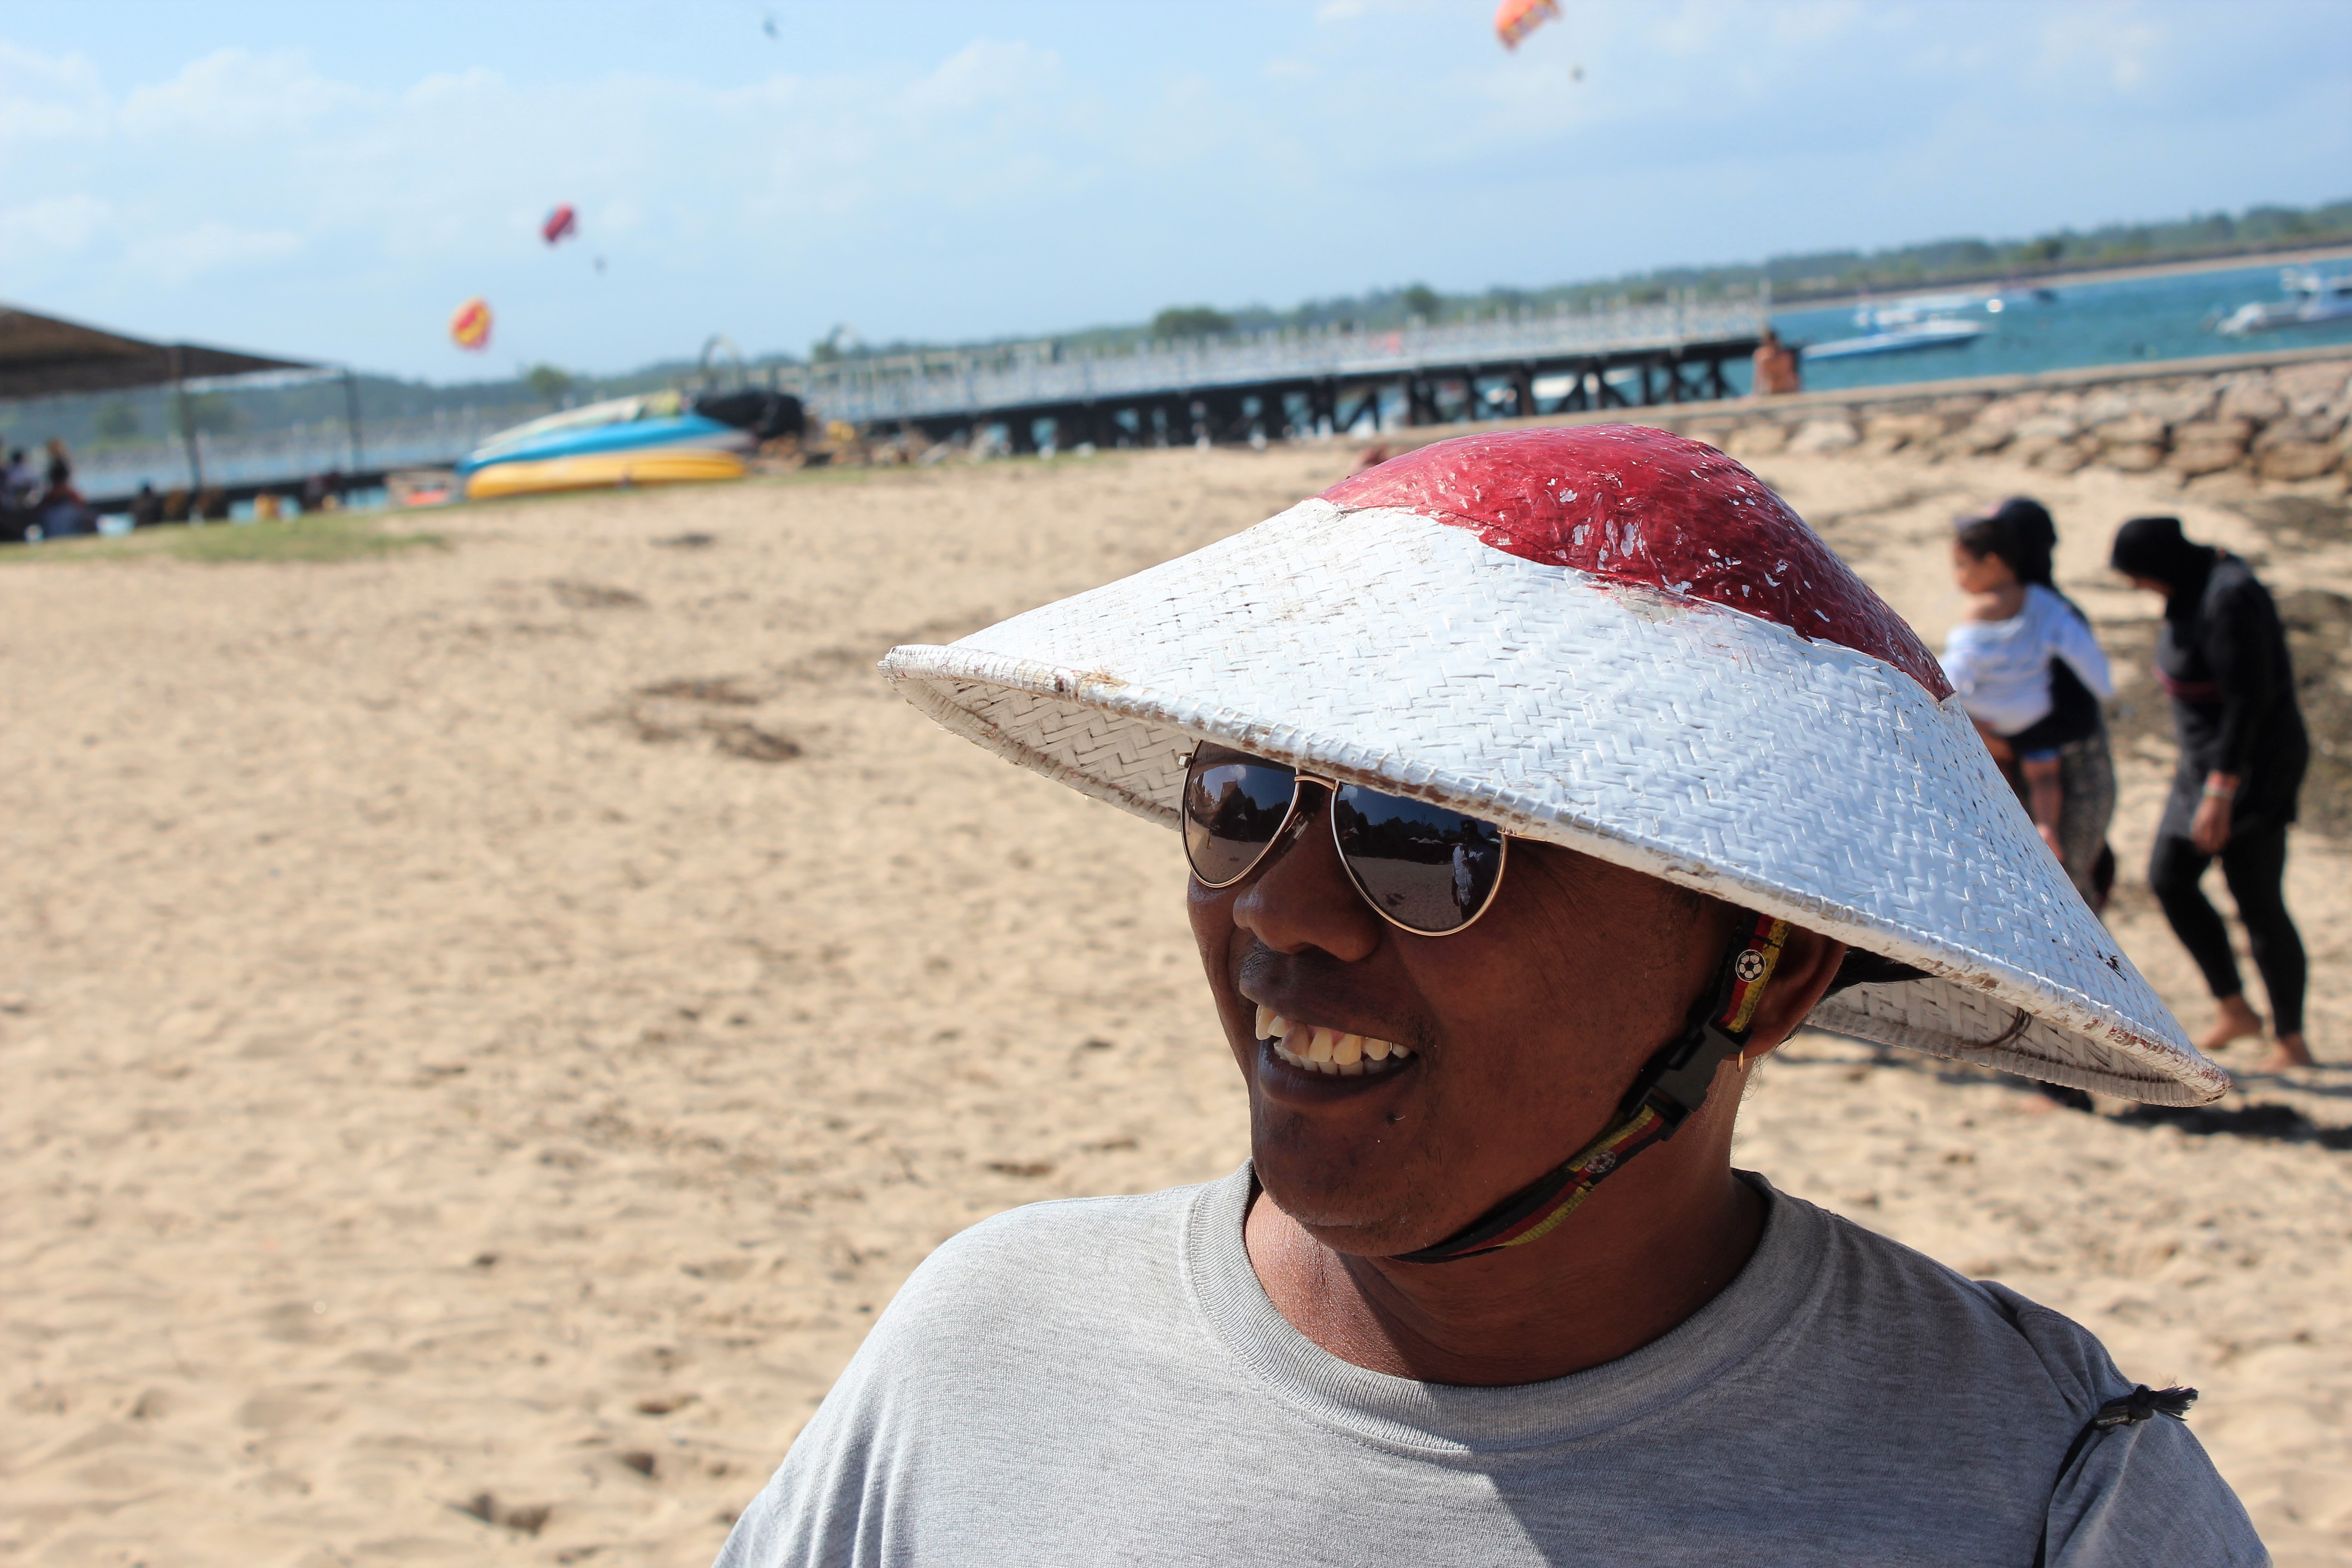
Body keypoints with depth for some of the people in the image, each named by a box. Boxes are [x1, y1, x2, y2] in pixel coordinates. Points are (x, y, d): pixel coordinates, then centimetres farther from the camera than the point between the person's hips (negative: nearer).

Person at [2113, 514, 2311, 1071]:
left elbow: (2247, 701, -27)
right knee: (2169, 878, 12)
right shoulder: (2197, 585, 5)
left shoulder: (2230, 601, -25)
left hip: (2252, 772, -10)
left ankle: (2292, 1042, 11)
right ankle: (2236, 1011, 22)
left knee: (2258, 904, -2)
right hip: (2209, 761, 10)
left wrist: (2220, 793, -27)